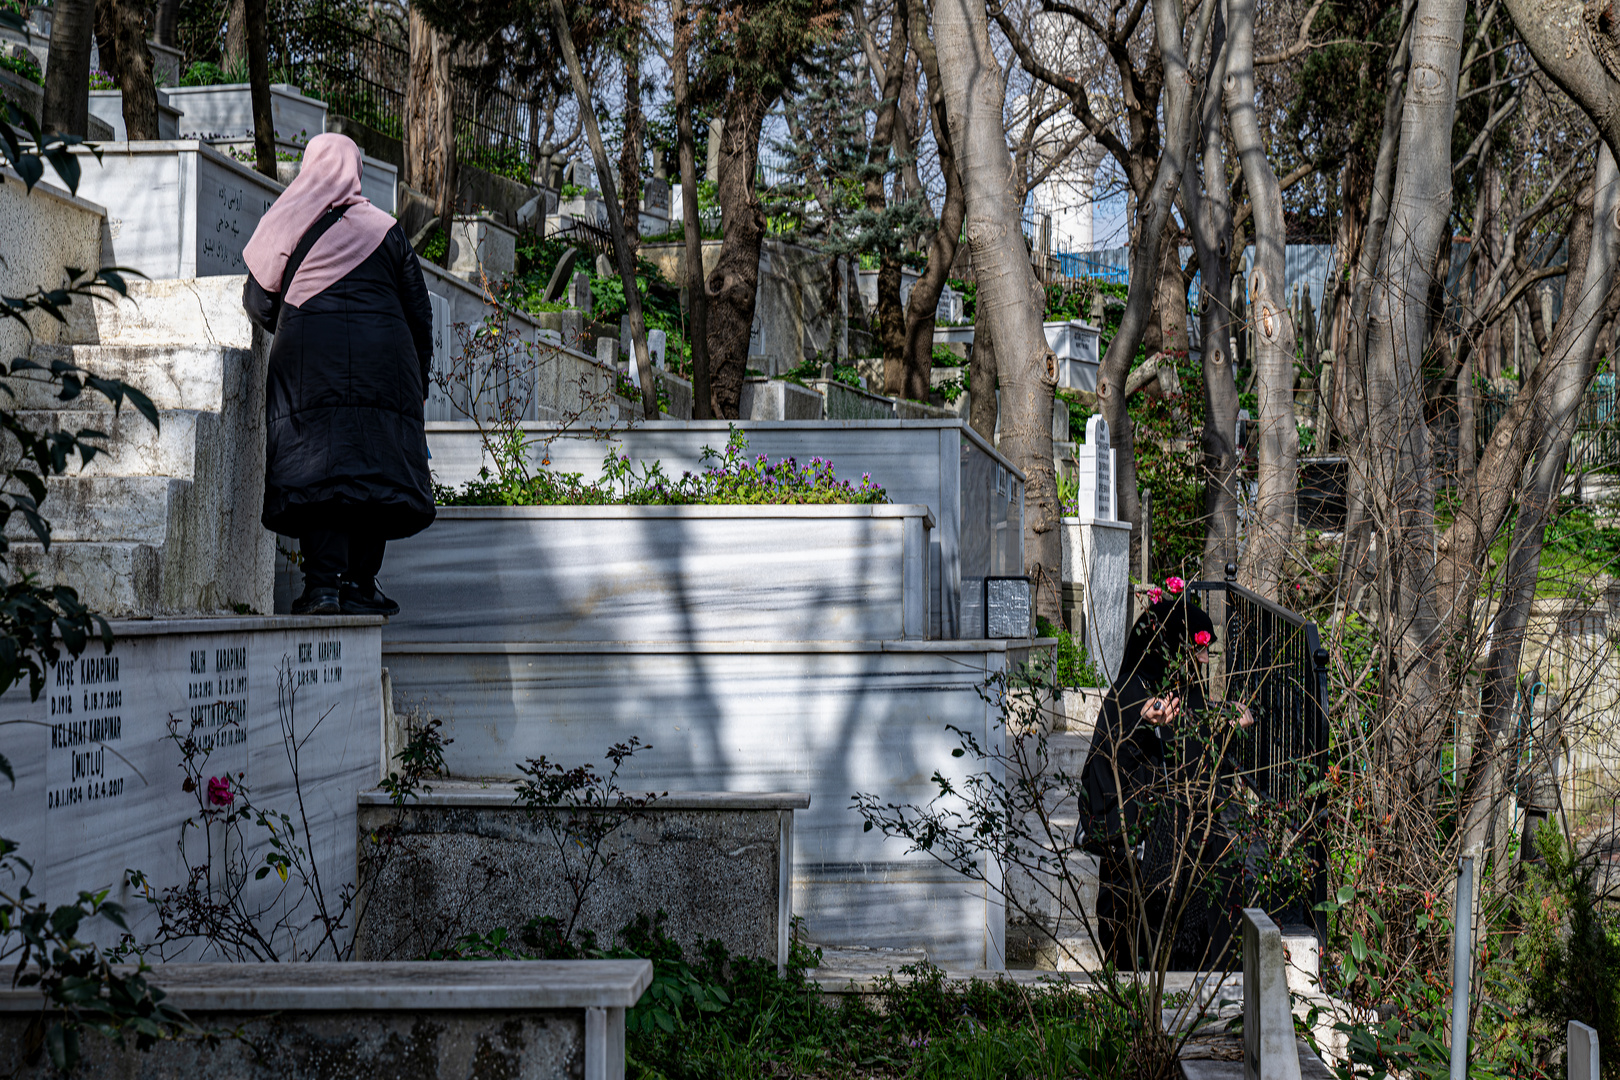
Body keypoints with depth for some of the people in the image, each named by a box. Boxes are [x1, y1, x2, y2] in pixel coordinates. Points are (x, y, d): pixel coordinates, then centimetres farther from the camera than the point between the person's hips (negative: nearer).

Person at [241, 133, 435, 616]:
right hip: (382, 362, 1)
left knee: (314, 469, -6)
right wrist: (419, 379, 21)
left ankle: (324, 583, -18)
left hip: (308, 360, -1)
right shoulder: (385, 229, 12)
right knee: (375, 465, 4)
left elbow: (258, 302, 12)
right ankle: (360, 585, 2)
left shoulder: (288, 226, 10)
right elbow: (418, 311, 13)